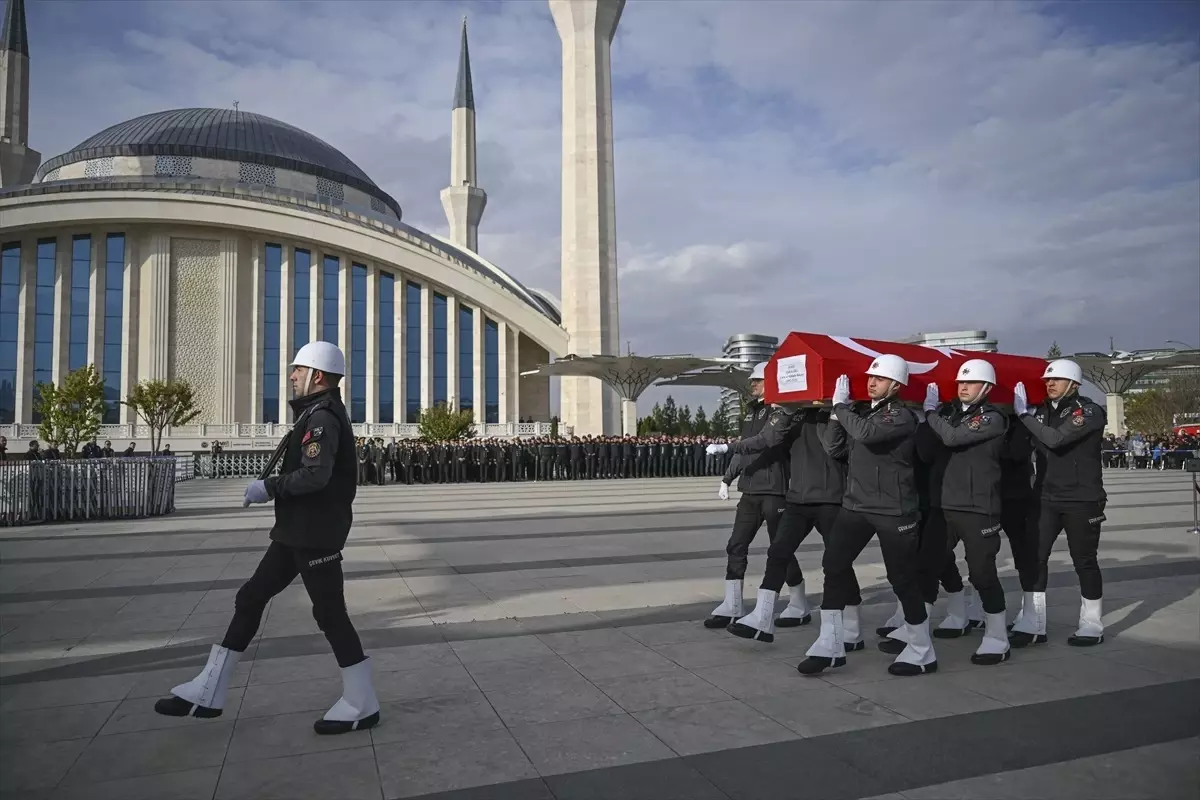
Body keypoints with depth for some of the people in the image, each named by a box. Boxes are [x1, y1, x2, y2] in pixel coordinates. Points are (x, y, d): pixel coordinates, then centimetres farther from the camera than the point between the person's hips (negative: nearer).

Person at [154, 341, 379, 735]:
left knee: (330, 614, -3)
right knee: (250, 599, 12)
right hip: (296, 531, 10)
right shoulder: (320, 413, 16)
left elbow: (316, 475, -30)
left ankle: (361, 705, 10)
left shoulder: (322, 416, -17)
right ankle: (208, 693, 21)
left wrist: (268, 488, -18)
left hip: (315, 535, -10)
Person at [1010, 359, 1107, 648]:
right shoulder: (1041, 411, 7)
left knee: (1084, 562, 6)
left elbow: (1055, 439, -25)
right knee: (1034, 558, -1)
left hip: (1082, 500, -4)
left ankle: (1092, 626, 22)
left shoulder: (1089, 411, -9)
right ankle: (1031, 625, 4)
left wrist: (1024, 413, -19)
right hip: (1046, 498, 5)